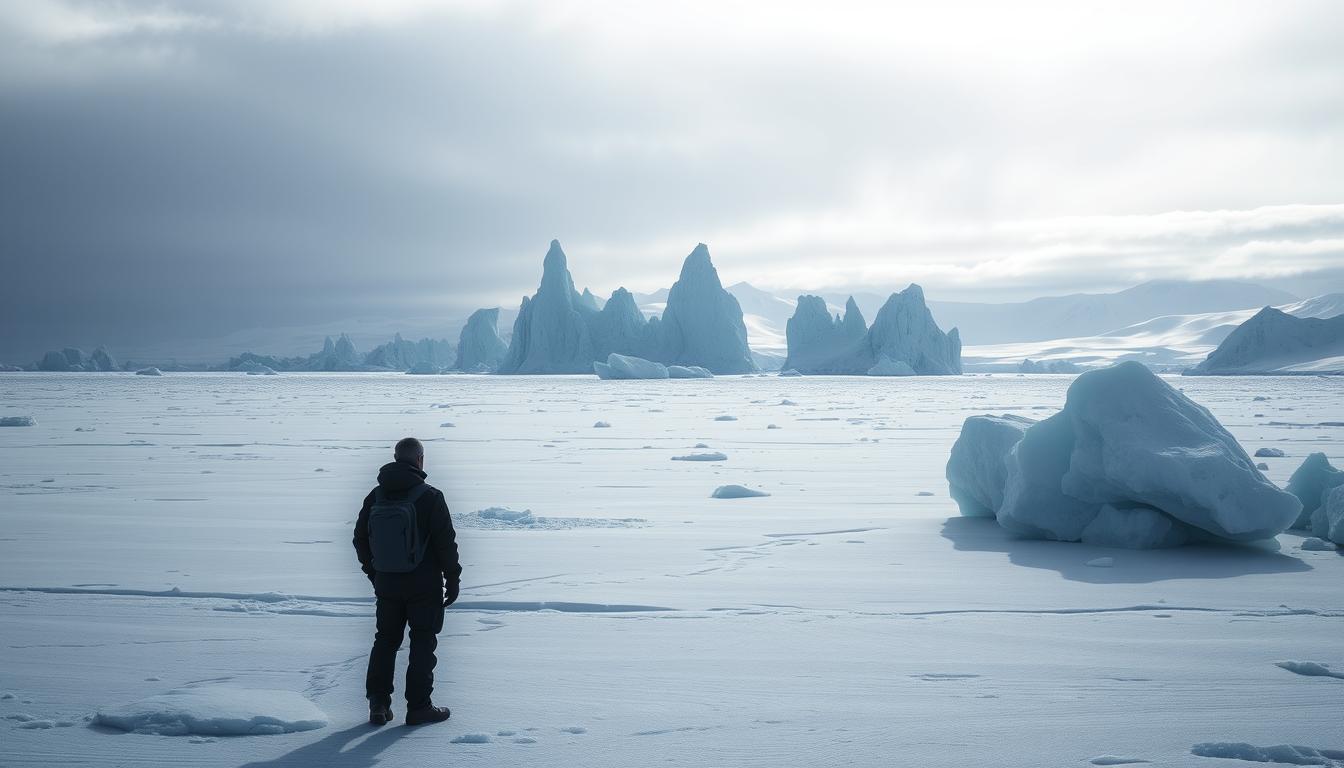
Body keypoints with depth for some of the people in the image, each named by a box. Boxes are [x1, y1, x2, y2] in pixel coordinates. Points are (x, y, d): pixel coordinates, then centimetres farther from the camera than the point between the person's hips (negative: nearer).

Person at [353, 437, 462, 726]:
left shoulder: (376, 496, 2)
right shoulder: (430, 497, -14)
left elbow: (360, 538, 10)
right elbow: (446, 543, -13)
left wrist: (374, 572, 21)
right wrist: (453, 579, -2)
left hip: (386, 584, 5)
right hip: (425, 585, -4)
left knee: (385, 639, 16)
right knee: (423, 642, 5)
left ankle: (378, 702, 12)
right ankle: (418, 706, 6)